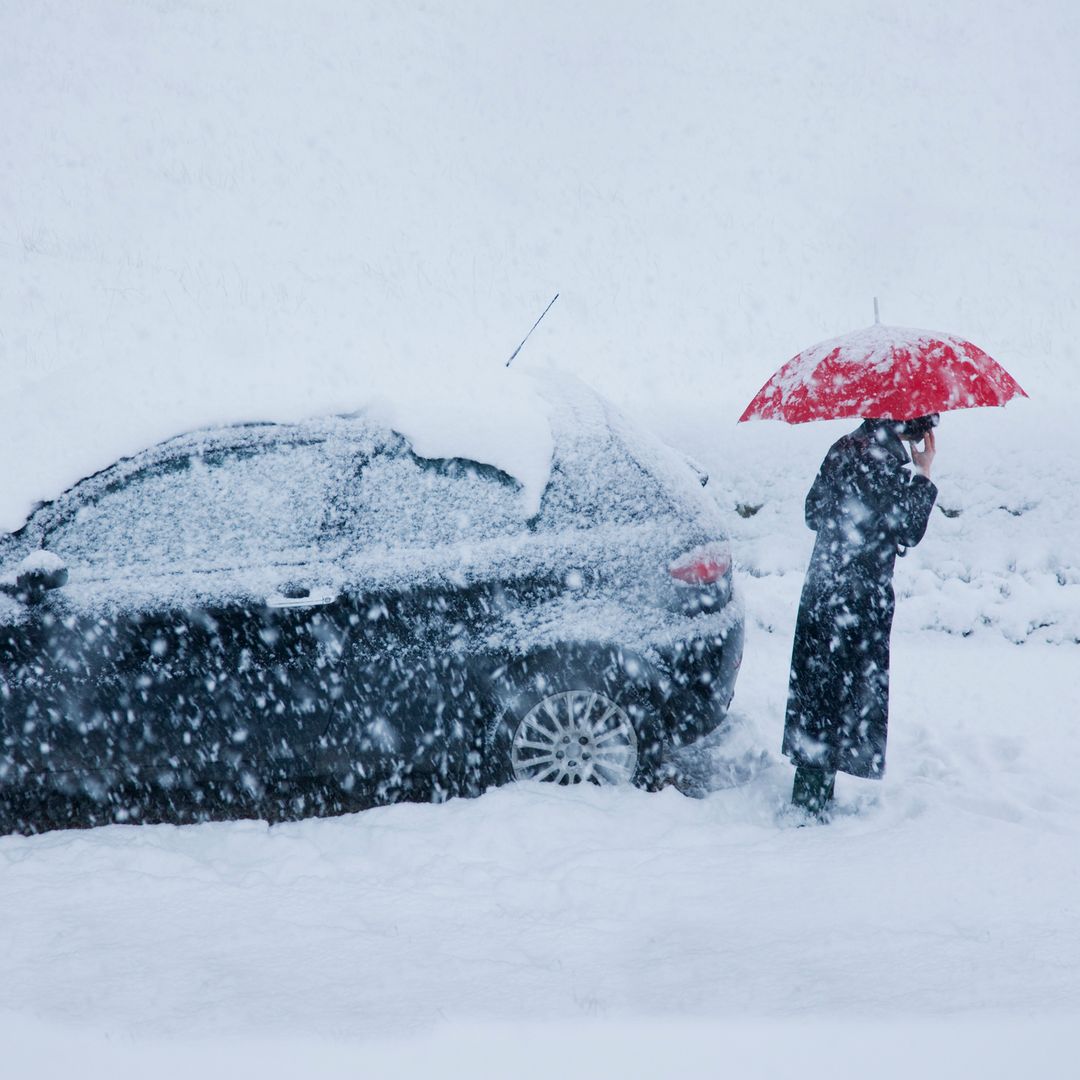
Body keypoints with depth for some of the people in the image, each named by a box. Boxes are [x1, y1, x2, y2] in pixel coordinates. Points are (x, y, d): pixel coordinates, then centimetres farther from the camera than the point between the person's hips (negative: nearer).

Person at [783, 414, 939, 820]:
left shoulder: (846, 446, 10)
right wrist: (924, 474, -8)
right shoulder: (886, 454, -15)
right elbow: (906, 532, -16)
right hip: (860, 599, -8)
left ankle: (810, 798, 20)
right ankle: (812, 803, 2)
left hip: (822, 590, 8)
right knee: (842, 695, -2)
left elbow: (814, 512, 16)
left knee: (819, 693, 13)